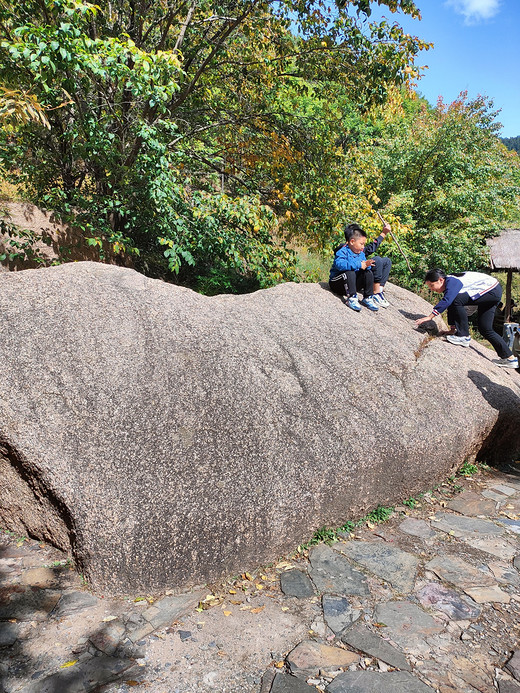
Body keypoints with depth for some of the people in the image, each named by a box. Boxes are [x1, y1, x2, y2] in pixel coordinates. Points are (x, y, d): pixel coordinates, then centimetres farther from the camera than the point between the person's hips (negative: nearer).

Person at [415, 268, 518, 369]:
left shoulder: (452, 281, -23)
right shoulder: (449, 286, 7)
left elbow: (446, 301, -36)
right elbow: (451, 307, 12)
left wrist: (429, 317, -36)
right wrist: (453, 329, 12)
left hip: (492, 290, -11)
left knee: (457, 300, -26)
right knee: (485, 329, 10)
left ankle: (464, 337, -18)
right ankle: (509, 358, 18)